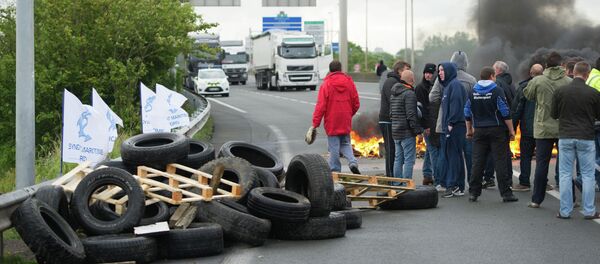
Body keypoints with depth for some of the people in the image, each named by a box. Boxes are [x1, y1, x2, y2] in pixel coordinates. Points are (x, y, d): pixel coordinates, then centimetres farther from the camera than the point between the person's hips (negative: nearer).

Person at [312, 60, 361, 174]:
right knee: (345, 144, 17)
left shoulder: (326, 84, -9)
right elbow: (356, 104, 7)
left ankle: (335, 171, 5)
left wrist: (315, 123, -9)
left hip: (332, 123, -4)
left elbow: (321, 106, -12)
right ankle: (353, 162, -6)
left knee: (334, 147, 3)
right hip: (346, 122, 4)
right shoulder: (349, 82, 3)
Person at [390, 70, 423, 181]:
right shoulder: (409, 94, -14)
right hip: (407, 133, -9)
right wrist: (418, 131, -15)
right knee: (409, 160, -6)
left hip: (395, 132, 9)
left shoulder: (393, 94, 16)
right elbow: (411, 115, -19)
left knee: (398, 159, 13)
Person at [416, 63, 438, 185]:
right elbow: (421, 107, -10)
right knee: (433, 150, -9)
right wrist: (426, 126, -16)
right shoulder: (420, 88, -5)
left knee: (430, 150, 11)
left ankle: (427, 176, 17)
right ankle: (438, 177, -10)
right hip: (428, 124, -7)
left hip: (437, 124, 7)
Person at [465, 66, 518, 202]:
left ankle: (473, 192, 7)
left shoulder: (473, 92, 6)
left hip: (479, 131, 4)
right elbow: (505, 112, -11)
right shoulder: (497, 91, -9)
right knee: (500, 162, -2)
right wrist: (511, 130, -5)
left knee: (478, 162, 7)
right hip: (497, 130, -4)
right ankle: (506, 193, 0)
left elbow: (467, 113, 11)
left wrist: (469, 130, 21)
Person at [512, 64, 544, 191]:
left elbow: (516, 108, -6)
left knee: (526, 156, 1)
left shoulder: (524, 87, -7)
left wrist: (513, 127, 0)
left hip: (528, 128, -3)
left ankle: (524, 182, 0)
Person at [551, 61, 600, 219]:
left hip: (565, 137, 1)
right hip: (586, 138, -1)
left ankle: (565, 211, 7)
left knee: (565, 175, 7)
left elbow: (553, 114, 5)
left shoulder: (560, 92, -4)